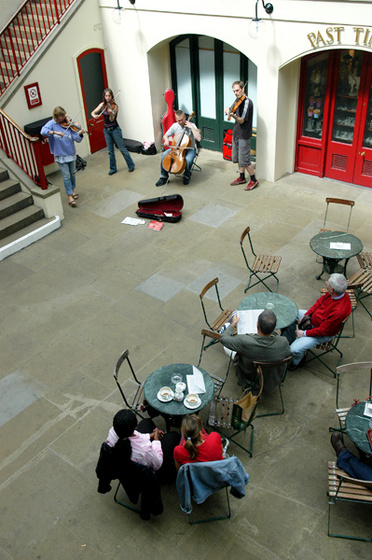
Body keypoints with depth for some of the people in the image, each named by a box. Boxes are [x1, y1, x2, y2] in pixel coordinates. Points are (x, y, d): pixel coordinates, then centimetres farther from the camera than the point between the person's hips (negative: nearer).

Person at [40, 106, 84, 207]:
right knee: (66, 176, -1)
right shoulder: (52, 123, -7)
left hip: (71, 153, 3)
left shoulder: (69, 124, -3)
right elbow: (43, 131, -24)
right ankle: (69, 196, 5)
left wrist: (80, 134, -29)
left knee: (72, 173, 17)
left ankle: (72, 190, 38)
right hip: (60, 155, -3)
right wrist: (55, 132, -36)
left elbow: (76, 139, -8)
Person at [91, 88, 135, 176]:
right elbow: (93, 112, 0)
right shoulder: (102, 105, 2)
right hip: (106, 130, 5)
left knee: (122, 148, 0)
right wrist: (94, 115, -23)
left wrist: (111, 113, -41)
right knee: (110, 150, 10)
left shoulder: (114, 106, -13)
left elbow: (112, 119, -20)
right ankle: (113, 168, 20)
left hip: (115, 129, -5)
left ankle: (131, 165, 12)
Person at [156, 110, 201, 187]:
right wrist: (166, 140, -13)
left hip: (189, 149, -4)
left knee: (188, 159, -35)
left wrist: (191, 127, -25)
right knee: (164, 155, -20)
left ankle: (187, 176, -3)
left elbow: (198, 138, -22)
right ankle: (163, 177, -8)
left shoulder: (191, 125, -10)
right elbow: (165, 135, 11)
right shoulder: (174, 126, 1)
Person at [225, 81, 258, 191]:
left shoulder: (247, 102, -18)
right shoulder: (237, 101, 8)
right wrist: (228, 109, -6)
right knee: (237, 158, 17)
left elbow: (242, 120, -23)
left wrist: (233, 115, -42)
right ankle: (242, 178, 32)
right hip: (236, 133, 9)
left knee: (244, 160, -6)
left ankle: (254, 180, 8)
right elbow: (231, 110, 18)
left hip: (244, 135, -9)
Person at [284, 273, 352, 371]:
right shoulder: (334, 293, -19)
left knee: (295, 349, -17)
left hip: (324, 334, -8)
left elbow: (323, 330, -29)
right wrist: (306, 315, -3)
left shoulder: (339, 311, -41)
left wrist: (305, 333, -18)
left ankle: (296, 362, 19)